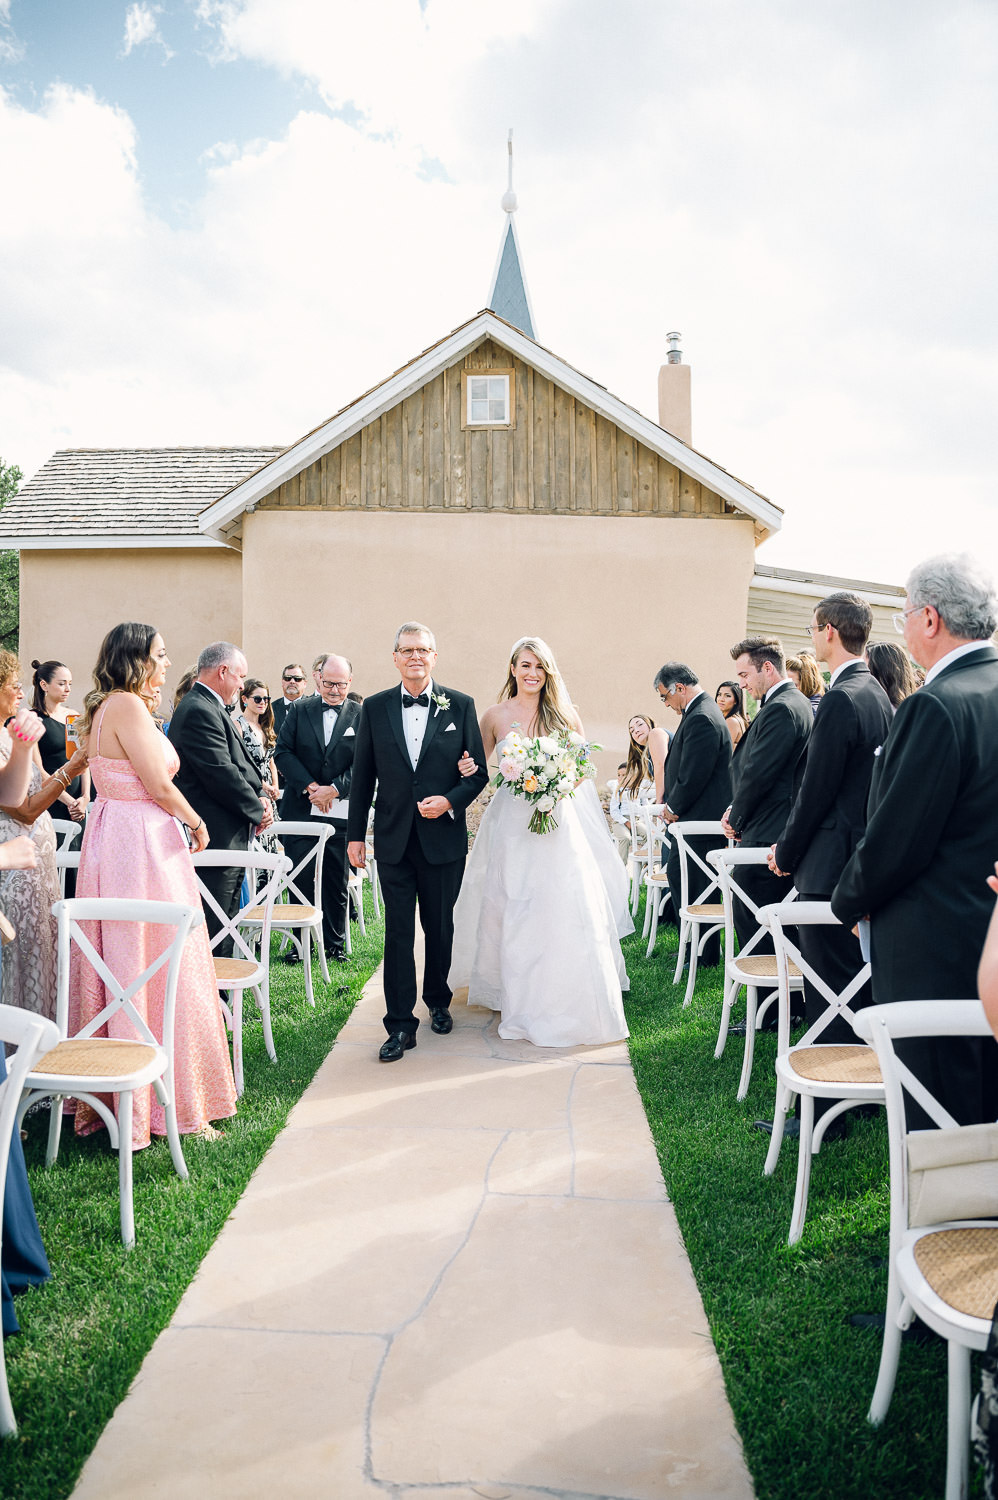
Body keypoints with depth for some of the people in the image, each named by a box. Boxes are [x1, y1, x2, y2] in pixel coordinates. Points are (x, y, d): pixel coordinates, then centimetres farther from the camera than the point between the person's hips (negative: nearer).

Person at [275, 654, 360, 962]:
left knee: (337, 882, 8)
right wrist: (310, 787, -11)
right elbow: (283, 752, -1)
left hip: (341, 812, 0)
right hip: (300, 810, 0)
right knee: (301, 879, 1)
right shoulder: (299, 711, 5)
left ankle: (334, 943, 22)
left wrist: (334, 789, -14)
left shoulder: (361, 716, 2)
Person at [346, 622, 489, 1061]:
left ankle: (438, 1001, 35)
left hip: (443, 839, 0)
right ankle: (400, 1024, 8)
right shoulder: (375, 707, 3)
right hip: (393, 840, 0)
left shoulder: (460, 705, 0)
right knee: (398, 933, 1)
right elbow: (362, 776, 6)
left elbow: (479, 771, 2)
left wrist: (450, 801, -15)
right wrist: (355, 835, 4)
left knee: (439, 928, 13)